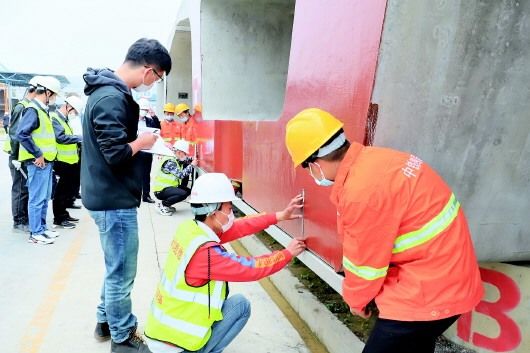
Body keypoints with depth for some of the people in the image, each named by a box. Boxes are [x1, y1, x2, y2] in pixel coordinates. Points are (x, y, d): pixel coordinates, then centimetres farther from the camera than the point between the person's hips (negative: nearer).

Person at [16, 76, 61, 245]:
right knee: (37, 198, -2)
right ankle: (35, 233, 6)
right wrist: (37, 154, -20)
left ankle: (42, 227, 26)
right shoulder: (33, 110, -14)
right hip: (38, 162, -9)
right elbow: (21, 134, -24)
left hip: (46, 161, 9)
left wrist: (47, 155, 14)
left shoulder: (42, 110, 15)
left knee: (45, 197, 16)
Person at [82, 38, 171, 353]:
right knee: (121, 273, 5)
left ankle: (106, 320, 40)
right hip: (114, 199, -10)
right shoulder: (112, 98, -21)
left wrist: (137, 132, 4)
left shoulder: (108, 91, 11)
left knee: (116, 268, 23)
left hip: (110, 196, 10)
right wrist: (142, 142, -9)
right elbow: (117, 154, -26)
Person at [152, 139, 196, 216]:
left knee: (188, 191, 15)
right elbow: (181, 174, -29)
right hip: (161, 190, -10)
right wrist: (192, 165, -20)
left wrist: (192, 159, -3)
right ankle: (162, 204, -9)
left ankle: (167, 205, 15)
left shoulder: (177, 159, 5)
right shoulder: (169, 161, -22)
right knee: (183, 194, -28)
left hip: (169, 187, 10)